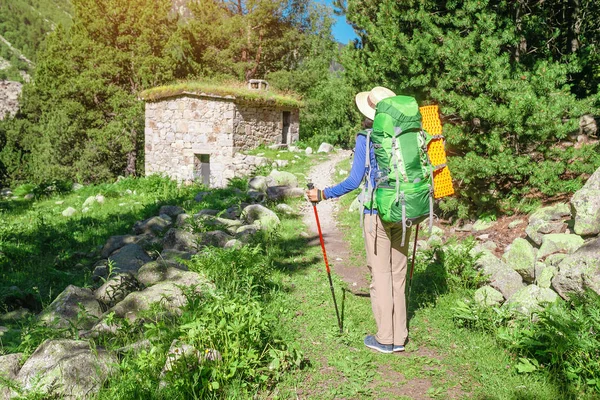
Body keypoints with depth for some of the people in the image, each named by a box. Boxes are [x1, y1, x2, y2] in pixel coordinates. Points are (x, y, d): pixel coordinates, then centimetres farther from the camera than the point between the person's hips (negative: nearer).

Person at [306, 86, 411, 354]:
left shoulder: (366, 138, -9)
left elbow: (354, 181, -13)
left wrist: (322, 195, -3)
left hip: (376, 214, -5)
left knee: (380, 276, 4)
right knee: (398, 275, 13)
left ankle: (385, 339, 13)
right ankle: (399, 337, 22)